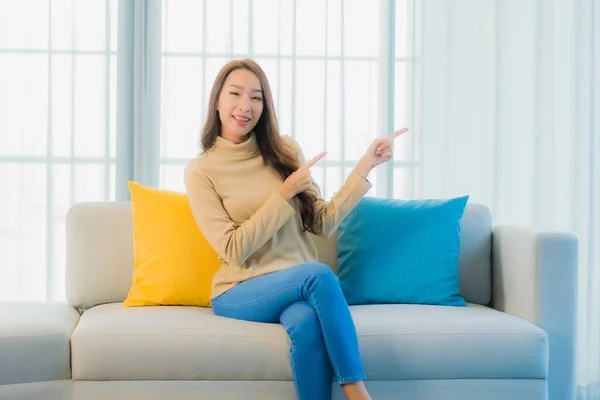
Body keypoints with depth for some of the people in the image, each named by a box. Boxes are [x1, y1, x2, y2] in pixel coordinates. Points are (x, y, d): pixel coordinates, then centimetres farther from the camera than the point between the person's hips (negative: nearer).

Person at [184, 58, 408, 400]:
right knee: (319, 273, -33)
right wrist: (284, 195, -12)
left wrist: (366, 166, -1)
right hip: (240, 293, -3)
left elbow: (324, 223, 5)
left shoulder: (285, 151, 9)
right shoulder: (201, 170, -2)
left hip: (299, 286, 3)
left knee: (307, 322, -35)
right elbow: (234, 250, -10)